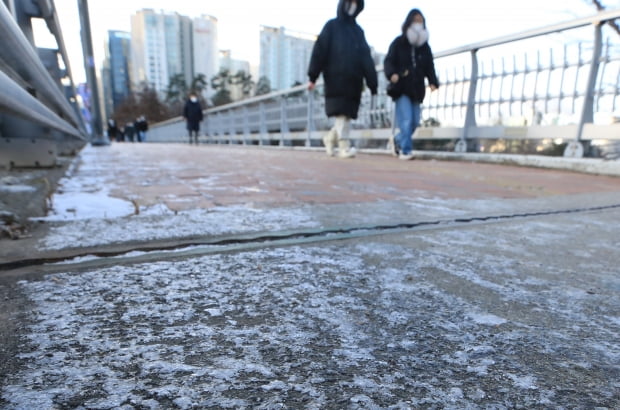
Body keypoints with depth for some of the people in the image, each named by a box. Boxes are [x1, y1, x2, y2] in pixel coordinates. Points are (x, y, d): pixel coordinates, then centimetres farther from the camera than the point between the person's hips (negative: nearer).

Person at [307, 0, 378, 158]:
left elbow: (366, 58, 15)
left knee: (347, 112, 1)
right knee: (341, 111, -12)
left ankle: (330, 138, 21)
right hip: (336, 78, -4)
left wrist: (372, 83, 6)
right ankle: (344, 146, -10)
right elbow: (319, 51, -1)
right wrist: (313, 77, -11)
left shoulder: (358, 30, 21)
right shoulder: (331, 26, 9)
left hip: (353, 80, 4)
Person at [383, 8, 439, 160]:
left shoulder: (425, 46, 14)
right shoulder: (398, 43, 2)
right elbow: (388, 61, -6)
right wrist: (392, 74, -28)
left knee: (415, 121, 5)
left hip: (417, 88, 5)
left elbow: (430, 66, 10)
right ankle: (405, 150, -5)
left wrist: (433, 82, -8)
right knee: (406, 120, -13)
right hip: (401, 87, -5)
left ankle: (398, 140, 29)